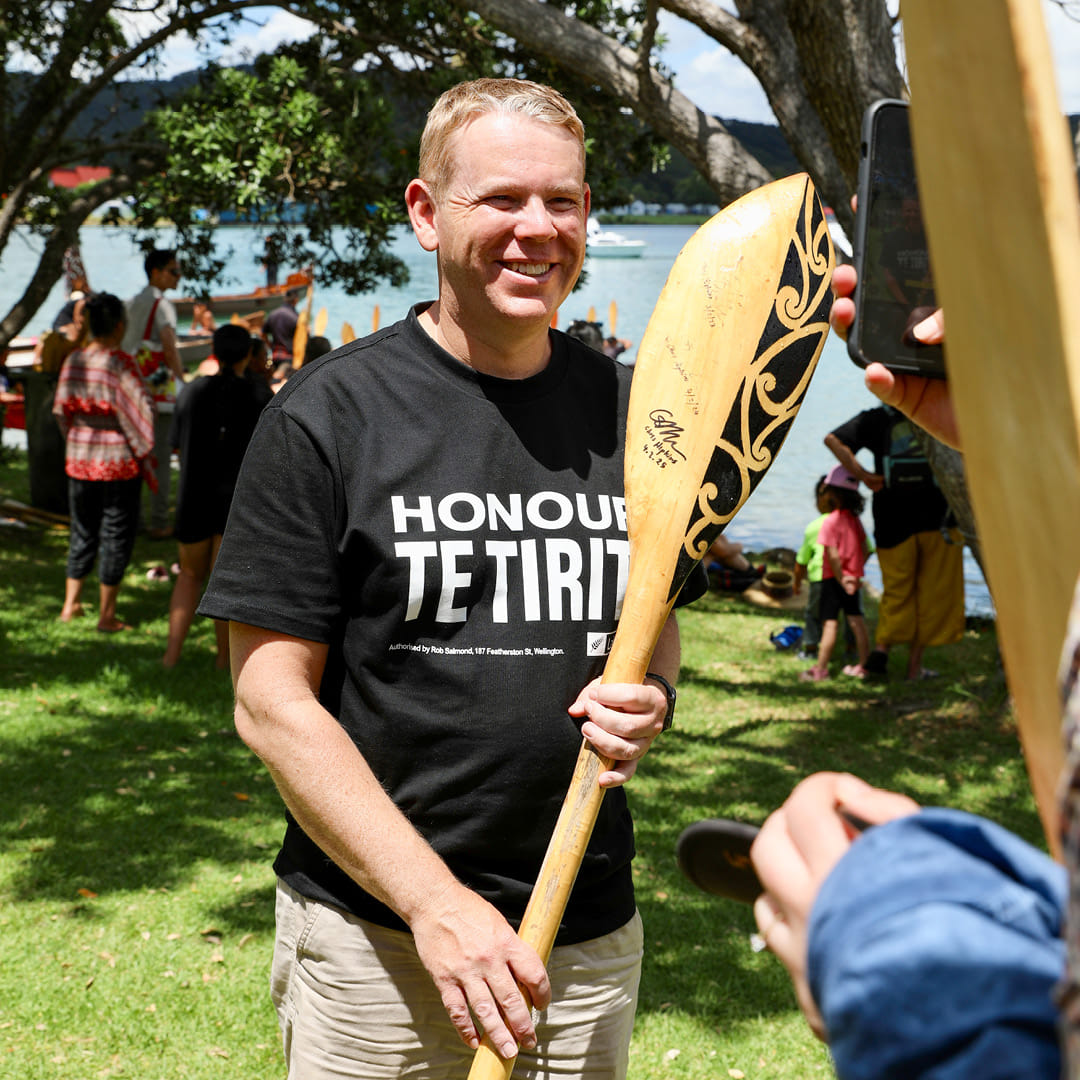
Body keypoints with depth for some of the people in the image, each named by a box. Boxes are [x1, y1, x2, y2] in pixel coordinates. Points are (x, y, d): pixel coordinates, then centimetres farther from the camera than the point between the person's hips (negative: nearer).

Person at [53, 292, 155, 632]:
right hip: (119, 459, -5)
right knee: (116, 533, 4)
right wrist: (143, 450, -4)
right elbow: (143, 409, -17)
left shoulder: (73, 361, 1)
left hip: (79, 459, 5)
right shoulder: (121, 363, -16)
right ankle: (107, 614, 8)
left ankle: (70, 604, 23)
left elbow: (61, 409, 8)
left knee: (82, 530, 18)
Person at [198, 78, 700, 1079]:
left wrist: (650, 698, -8)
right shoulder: (328, 415, -8)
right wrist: (435, 901, -17)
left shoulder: (628, 408, 5)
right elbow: (273, 703, -10)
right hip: (374, 940, -4)